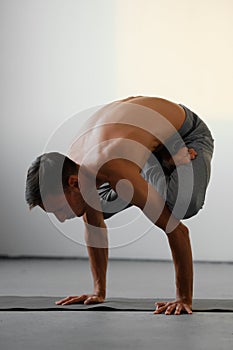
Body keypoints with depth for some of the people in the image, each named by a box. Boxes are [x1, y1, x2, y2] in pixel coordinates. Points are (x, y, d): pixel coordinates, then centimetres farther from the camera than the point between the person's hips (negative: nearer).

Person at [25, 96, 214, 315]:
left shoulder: (119, 174, -44)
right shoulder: (69, 168, -19)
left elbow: (176, 230, -41)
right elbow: (94, 227, -2)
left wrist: (184, 299, -36)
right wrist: (99, 292, 0)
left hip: (187, 133, -7)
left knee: (184, 206, -36)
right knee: (94, 209, 4)